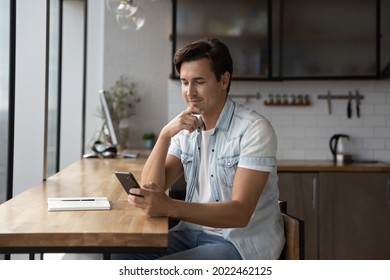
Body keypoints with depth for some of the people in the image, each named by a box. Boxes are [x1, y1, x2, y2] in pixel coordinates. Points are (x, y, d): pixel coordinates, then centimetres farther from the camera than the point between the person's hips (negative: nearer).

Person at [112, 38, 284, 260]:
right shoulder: (187, 129, 7)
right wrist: (165, 136, -16)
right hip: (194, 233, 6)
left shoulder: (255, 129, -14)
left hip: (242, 242, -6)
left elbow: (239, 213, -23)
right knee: (123, 258, -14)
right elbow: (152, 190, -1)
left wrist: (170, 207, -35)